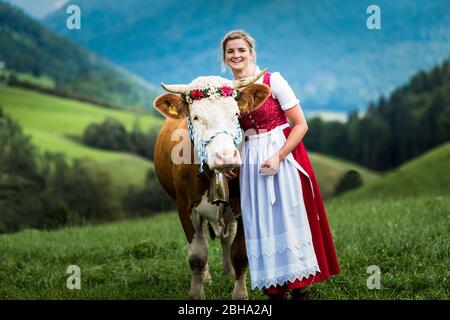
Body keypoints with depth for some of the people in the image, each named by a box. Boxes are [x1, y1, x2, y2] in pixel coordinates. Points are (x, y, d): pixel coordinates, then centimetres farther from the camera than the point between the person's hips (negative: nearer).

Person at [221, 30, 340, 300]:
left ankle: (300, 290, 5)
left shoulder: (273, 80, -7)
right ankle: (275, 292, 10)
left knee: (290, 218, -3)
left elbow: (301, 125, -8)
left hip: (285, 155, -4)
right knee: (261, 225, 3)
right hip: (250, 164, 4)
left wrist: (278, 157, -18)